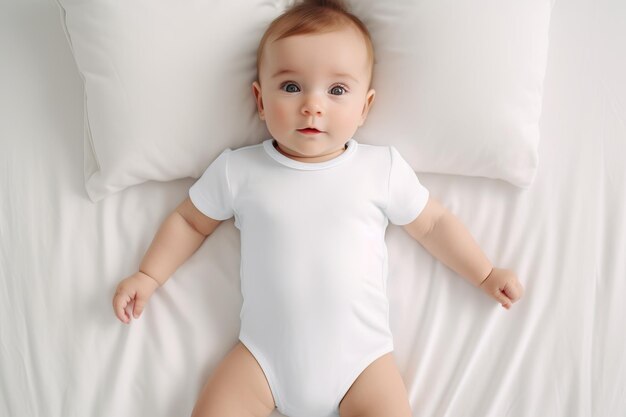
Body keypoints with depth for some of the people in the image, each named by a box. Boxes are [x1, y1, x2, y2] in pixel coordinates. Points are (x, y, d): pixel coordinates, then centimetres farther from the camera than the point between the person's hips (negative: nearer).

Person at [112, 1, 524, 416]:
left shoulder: (383, 167, 1)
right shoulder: (237, 169, 1)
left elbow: (433, 222, 13)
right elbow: (190, 221, 15)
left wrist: (485, 274, 14)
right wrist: (148, 276, 9)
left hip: (360, 355, 0)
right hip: (263, 354, 1)